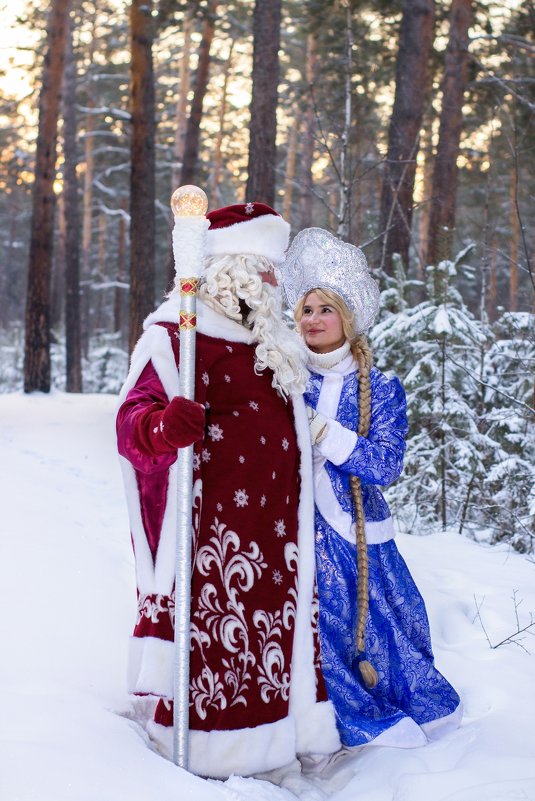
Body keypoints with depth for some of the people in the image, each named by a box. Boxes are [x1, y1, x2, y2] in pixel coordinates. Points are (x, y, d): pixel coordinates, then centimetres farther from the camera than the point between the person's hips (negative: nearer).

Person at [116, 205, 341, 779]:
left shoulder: (272, 344, 19)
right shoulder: (173, 335, -7)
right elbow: (133, 417, -18)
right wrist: (164, 425, -38)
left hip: (272, 522, 8)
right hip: (210, 523, -8)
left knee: (276, 619, 9)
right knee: (211, 624, -7)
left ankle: (273, 739, 21)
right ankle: (204, 748, 5)